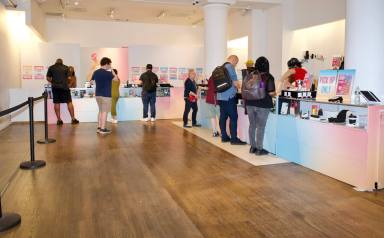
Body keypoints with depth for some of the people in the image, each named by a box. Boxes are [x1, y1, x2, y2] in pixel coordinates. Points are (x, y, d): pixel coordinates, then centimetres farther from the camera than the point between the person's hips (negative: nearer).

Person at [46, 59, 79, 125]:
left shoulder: (51, 68, 9)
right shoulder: (66, 67, 7)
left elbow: (48, 78, 9)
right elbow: (69, 78, 6)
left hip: (55, 87, 1)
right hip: (64, 87, -1)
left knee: (56, 103, 5)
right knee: (69, 102, 2)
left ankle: (59, 120, 5)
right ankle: (73, 119, 2)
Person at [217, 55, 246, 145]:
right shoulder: (230, 67, -10)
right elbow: (235, 83, -14)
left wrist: (235, 86, 25)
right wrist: (238, 86, 7)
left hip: (221, 96, 9)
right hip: (229, 97, -9)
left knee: (223, 117, 10)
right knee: (233, 117, -5)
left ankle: (224, 137, 15)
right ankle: (234, 139, -4)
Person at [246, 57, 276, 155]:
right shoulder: (269, 77, -11)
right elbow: (271, 93, -15)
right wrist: (275, 93, 7)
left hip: (250, 104, 5)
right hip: (263, 105, -4)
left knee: (252, 125, 14)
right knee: (261, 127, 3)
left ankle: (252, 147, 23)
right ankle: (259, 149, 10)